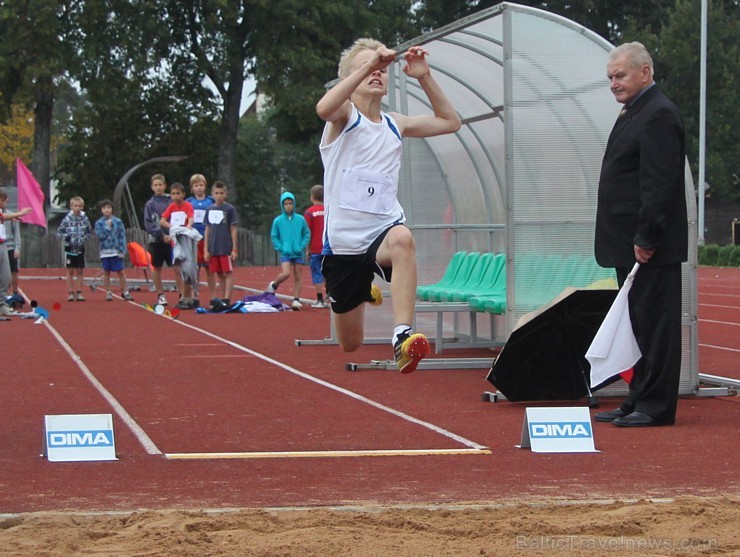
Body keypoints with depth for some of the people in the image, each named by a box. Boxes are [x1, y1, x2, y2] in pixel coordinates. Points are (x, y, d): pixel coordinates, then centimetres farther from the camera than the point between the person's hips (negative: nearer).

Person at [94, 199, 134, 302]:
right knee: (106, 272, 7)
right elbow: (100, 236, -8)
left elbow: (122, 236, 0)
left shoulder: (118, 221, 1)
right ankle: (108, 293, 15)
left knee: (120, 272, 0)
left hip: (116, 251, -1)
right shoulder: (99, 223, 2)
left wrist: (122, 251, -7)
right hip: (105, 252, 1)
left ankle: (125, 292, 5)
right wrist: (108, 227, -13)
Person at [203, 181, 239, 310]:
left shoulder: (230, 209, -2)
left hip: (226, 248, -4)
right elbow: (207, 230, 12)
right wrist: (206, 250, 7)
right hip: (213, 248, 4)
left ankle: (226, 300, -6)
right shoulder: (210, 210, 9)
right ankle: (221, 300, 13)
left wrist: (234, 249, -6)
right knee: (220, 275, 9)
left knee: (228, 273, -4)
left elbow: (233, 230, -2)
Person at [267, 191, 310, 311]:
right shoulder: (278, 221, -1)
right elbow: (274, 237, 5)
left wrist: (302, 246, -6)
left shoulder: (300, 219, 0)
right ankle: (273, 285, 9)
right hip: (285, 253, -2)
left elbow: (307, 234, 6)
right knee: (286, 273, -18)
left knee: (298, 277, 2)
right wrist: (280, 248, -7)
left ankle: (296, 300, 8)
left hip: (298, 253, 2)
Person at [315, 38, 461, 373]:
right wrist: (367, 65, -33)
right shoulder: (344, 116, -4)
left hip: (383, 231, 2)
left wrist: (423, 77, 3)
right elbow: (324, 108, -29)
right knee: (350, 345, 11)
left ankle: (402, 336, -49)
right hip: (343, 241, -2)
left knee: (402, 239, -40)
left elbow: (450, 122, 15)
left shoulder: (395, 125, 11)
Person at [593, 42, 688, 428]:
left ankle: (656, 407, -2)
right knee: (639, 324, 14)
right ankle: (639, 401, 20)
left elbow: (660, 183, -20)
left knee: (654, 323, -6)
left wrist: (646, 239, -22)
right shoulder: (634, 114, 19)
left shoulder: (658, 114, -14)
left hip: (650, 246, -10)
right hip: (629, 245, 10)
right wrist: (634, 240, 18)